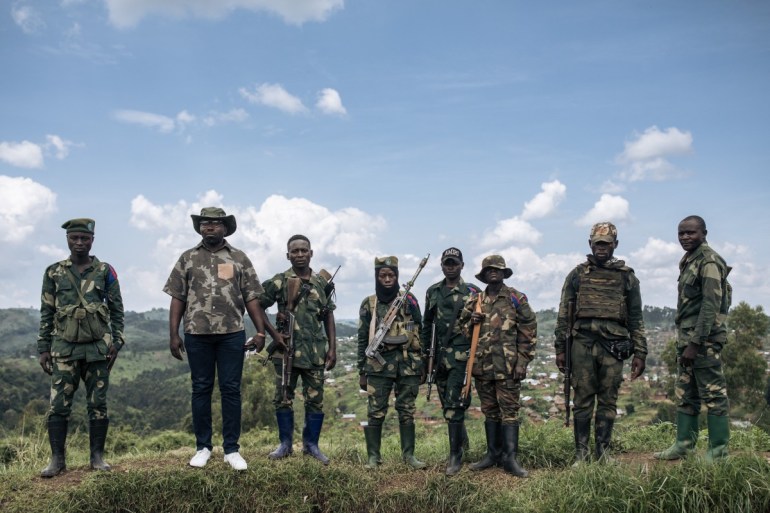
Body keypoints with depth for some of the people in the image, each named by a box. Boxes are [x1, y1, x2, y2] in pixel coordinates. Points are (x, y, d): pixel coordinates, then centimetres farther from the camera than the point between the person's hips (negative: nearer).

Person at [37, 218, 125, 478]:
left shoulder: (105, 271, 3)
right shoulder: (54, 273, 6)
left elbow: (117, 310, 5)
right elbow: (46, 313, 8)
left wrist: (116, 343, -2)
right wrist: (43, 348, 4)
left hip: (98, 349, -1)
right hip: (64, 349, 1)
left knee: (98, 404, 4)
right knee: (58, 405, -1)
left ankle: (98, 456, 13)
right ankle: (57, 459, 9)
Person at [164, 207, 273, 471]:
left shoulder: (239, 258, 7)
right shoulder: (187, 258, 8)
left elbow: (251, 298, 4)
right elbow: (177, 299, 7)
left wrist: (260, 332, -3)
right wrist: (173, 335, 0)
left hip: (232, 334, -1)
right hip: (197, 334, 1)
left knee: (231, 390, 3)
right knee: (201, 390, 8)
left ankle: (231, 449, 11)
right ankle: (203, 447, 19)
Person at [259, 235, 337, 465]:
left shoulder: (323, 282, 6)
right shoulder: (278, 282, -1)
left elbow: (328, 316, 10)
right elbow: (257, 307, 6)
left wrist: (332, 348, 5)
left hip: (315, 353, 2)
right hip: (285, 351, -1)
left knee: (315, 400, 6)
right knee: (282, 399, 7)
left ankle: (311, 444, 20)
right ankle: (285, 444, 22)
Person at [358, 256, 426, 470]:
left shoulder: (409, 300, 6)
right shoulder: (368, 304, 5)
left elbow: (421, 332, 9)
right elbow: (363, 340, 7)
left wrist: (424, 362, 5)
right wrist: (361, 372, 5)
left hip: (408, 364, 1)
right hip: (378, 366, -1)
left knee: (407, 412, 8)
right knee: (376, 413, 1)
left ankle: (409, 454, 18)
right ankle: (373, 456, 13)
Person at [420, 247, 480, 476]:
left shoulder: (472, 292, -2)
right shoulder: (433, 292, 11)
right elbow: (427, 324, 16)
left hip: (462, 355, -5)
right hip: (440, 355, 5)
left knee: (453, 404, -9)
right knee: (447, 403, 15)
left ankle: (455, 455, 0)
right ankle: (461, 437, 39)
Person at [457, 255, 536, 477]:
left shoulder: (516, 299, 0)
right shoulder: (473, 301, 10)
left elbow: (529, 332, -1)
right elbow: (462, 328, 18)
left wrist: (522, 362, -7)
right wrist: (472, 323, -5)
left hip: (508, 367, -4)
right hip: (482, 367, 4)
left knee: (509, 410, -2)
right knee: (489, 411, 12)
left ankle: (510, 457, 3)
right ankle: (493, 453, 22)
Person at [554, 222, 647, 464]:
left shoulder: (627, 277, 10)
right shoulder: (577, 274, 9)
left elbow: (636, 318, 10)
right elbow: (564, 314, 8)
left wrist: (640, 353, 4)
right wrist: (560, 348, 2)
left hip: (613, 346, 0)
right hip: (583, 344, 0)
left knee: (608, 402, 5)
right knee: (583, 400, 2)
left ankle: (603, 452, 16)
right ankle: (581, 453, 10)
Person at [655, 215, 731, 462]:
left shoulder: (709, 261, -12)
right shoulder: (688, 261, 16)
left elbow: (711, 304, -19)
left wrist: (695, 343, -21)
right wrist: (684, 341, 16)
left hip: (704, 339, -9)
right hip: (687, 339, 9)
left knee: (713, 394, -2)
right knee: (685, 394, 12)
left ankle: (718, 452, 5)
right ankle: (683, 445, 20)